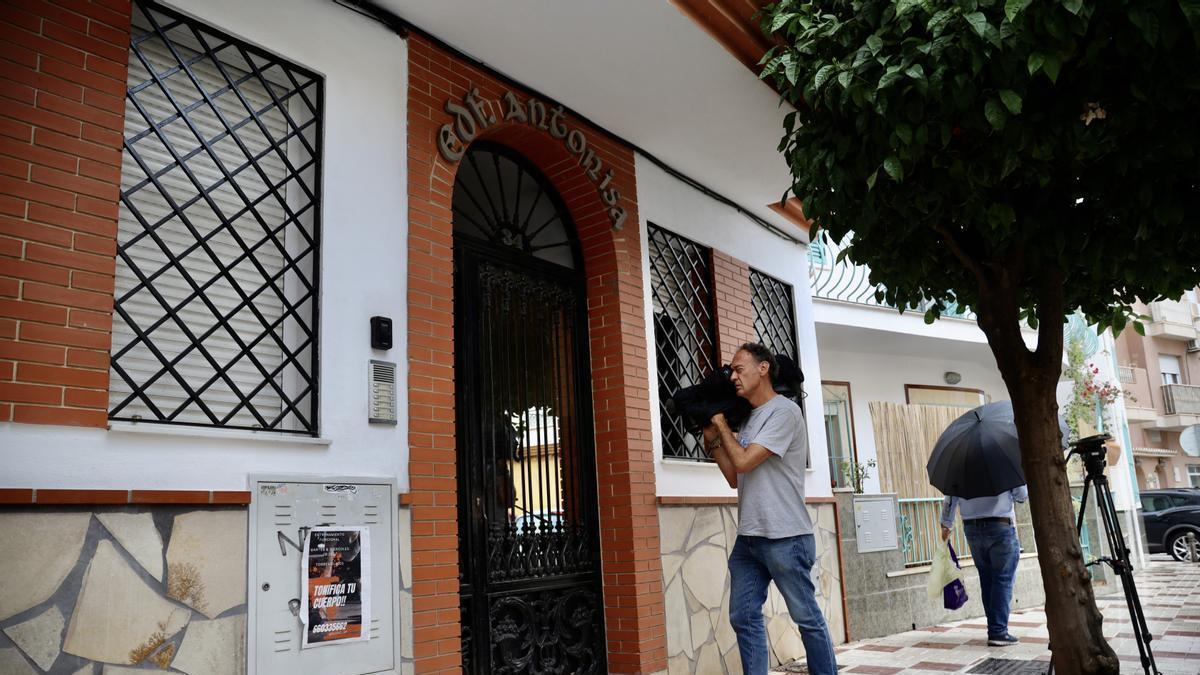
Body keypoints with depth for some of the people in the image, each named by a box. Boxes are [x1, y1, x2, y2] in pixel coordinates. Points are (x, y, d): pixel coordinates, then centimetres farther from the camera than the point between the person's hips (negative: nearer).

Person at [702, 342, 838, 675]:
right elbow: (735, 478, 18)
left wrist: (722, 425, -1)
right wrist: (712, 440, 8)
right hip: (748, 537, 8)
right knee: (744, 617, 7)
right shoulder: (749, 418, 16)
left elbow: (744, 461, -15)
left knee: (807, 617, 3)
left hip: (785, 538, -8)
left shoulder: (784, 411, -8)